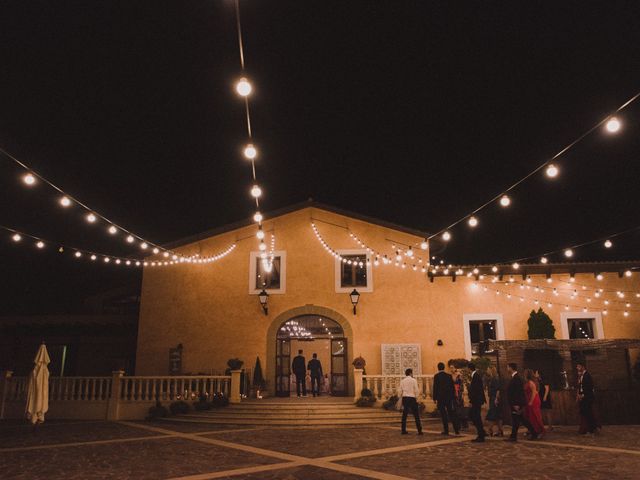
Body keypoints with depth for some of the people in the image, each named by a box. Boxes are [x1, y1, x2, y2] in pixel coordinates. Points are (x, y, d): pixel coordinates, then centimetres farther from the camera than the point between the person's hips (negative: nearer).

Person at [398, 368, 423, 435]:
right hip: (412, 398, -4)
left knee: (404, 414, 9)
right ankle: (419, 430, -3)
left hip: (404, 398, 4)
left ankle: (403, 430, 9)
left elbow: (400, 391, 7)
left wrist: (400, 397, 16)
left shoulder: (402, 381, 9)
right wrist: (416, 398, 4)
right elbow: (416, 390, -6)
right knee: (416, 415, 1)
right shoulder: (413, 380, -2)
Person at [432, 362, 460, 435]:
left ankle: (446, 430, 0)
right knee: (451, 413, 11)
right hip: (449, 397, 4)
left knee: (443, 414, 1)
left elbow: (435, 387, -9)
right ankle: (456, 430, 10)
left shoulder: (436, 376, -7)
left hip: (440, 397, -4)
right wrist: (453, 397, 14)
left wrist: (434, 398, -4)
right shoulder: (449, 376, 4)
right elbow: (453, 387, 7)